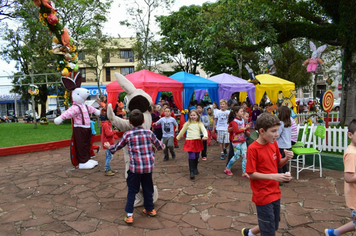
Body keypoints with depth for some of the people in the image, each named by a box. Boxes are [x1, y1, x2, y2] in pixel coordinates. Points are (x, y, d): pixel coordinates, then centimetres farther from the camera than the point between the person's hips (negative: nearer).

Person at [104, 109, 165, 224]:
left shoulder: (127, 135, -4)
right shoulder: (149, 132, 0)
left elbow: (117, 147, 9)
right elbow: (160, 146, 9)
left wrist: (109, 146, 30)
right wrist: (163, 145, 33)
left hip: (135, 167, -2)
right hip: (149, 166, 2)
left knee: (132, 190, 10)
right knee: (147, 188, 20)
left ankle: (129, 215, 10)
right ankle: (150, 209, 35)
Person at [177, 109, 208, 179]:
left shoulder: (200, 124, 4)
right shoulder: (187, 124, 6)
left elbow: (204, 130, -12)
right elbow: (182, 131, 17)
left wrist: (205, 136, -32)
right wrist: (178, 138, 25)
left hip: (197, 141, 2)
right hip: (190, 141, -2)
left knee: (196, 156, 13)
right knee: (191, 157, -11)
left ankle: (195, 169, 34)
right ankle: (191, 172, -5)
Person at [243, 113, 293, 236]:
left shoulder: (274, 144, -1)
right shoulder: (253, 148, -21)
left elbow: (278, 164, 10)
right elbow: (251, 174, -18)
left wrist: (286, 158, -10)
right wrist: (273, 176, -27)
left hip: (275, 192, 7)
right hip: (263, 195, -7)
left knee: (274, 226, 22)